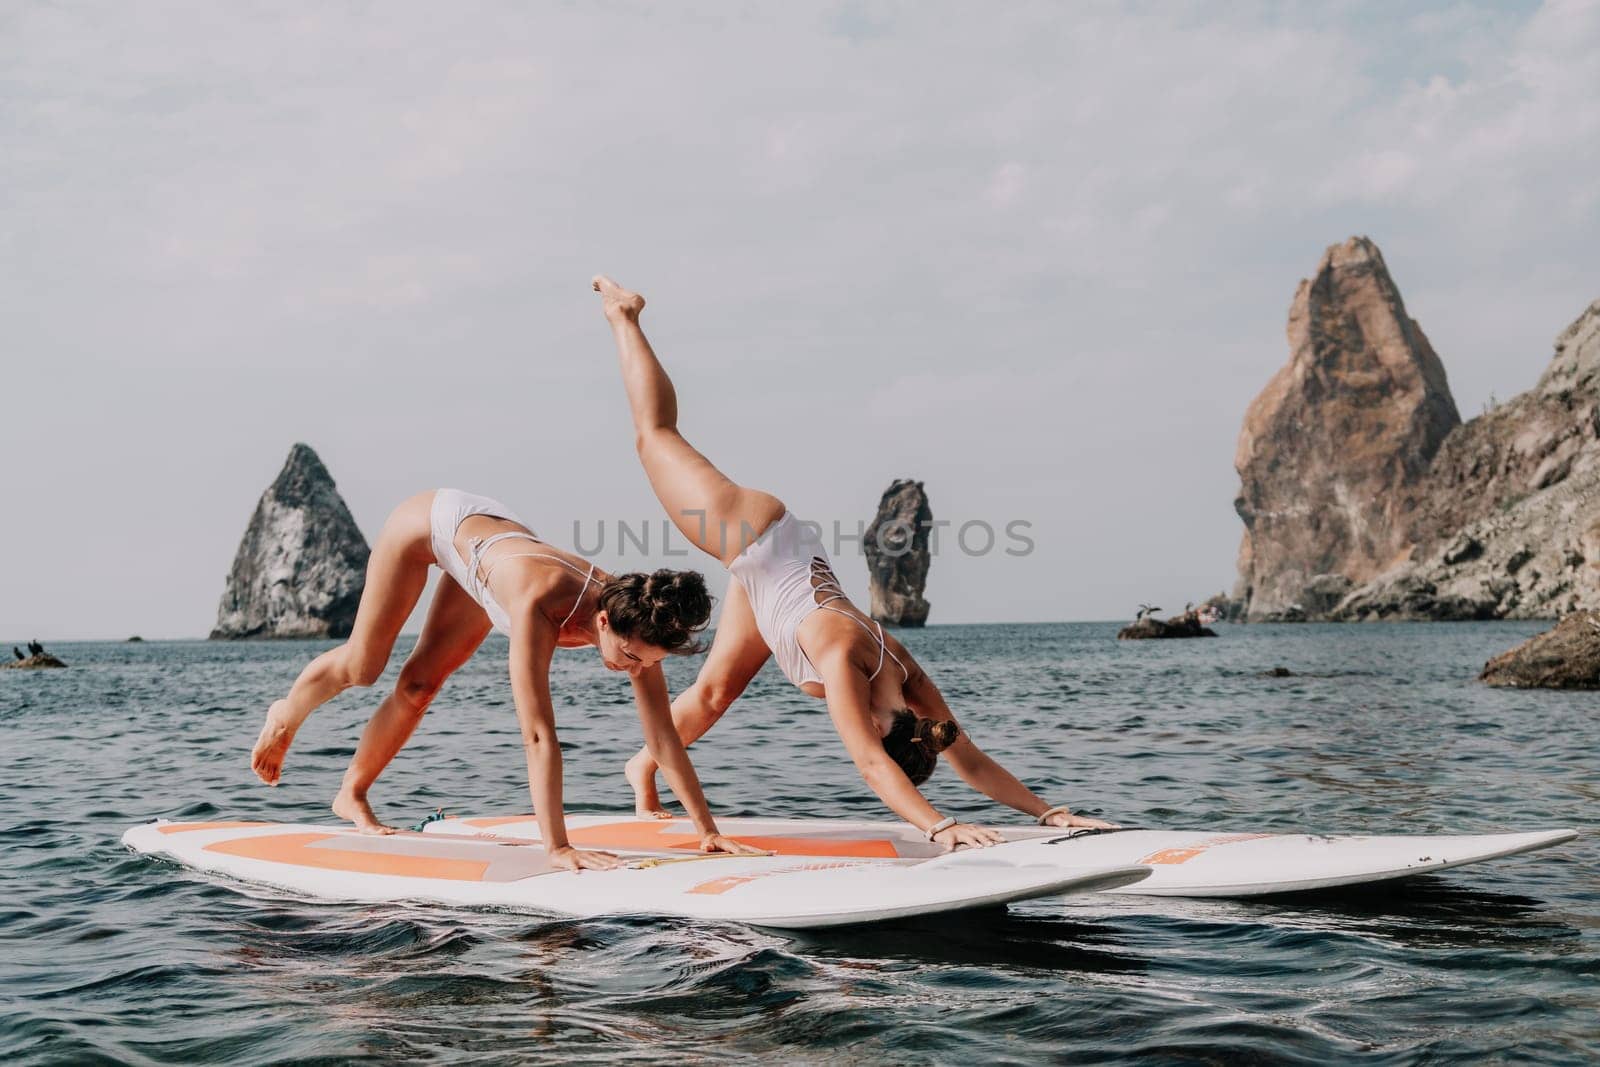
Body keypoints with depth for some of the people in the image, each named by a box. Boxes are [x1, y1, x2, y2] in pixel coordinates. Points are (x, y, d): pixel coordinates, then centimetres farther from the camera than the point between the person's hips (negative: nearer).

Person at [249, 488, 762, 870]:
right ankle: (286, 715, 39)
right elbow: (538, 734, -49)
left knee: (420, 686, 11)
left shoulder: (636, 620, -31)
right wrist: (558, 847, -50)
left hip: (493, 533, 5)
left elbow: (663, 737, -27)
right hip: (432, 520, -5)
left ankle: (352, 794, 31)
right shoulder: (539, 605, -48)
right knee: (363, 667, 7)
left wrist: (708, 831, -29)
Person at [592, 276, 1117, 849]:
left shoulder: (906, 677, -24)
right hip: (755, 538, -5)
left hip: (781, 565, 5)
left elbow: (972, 761, -18)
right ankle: (622, 314, 35)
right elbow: (871, 764, -48)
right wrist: (939, 826, -57)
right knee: (655, 433, 15)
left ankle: (644, 767, 38)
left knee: (715, 693, 13)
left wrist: (1048, 812, -27)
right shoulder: (842, 659, -41)